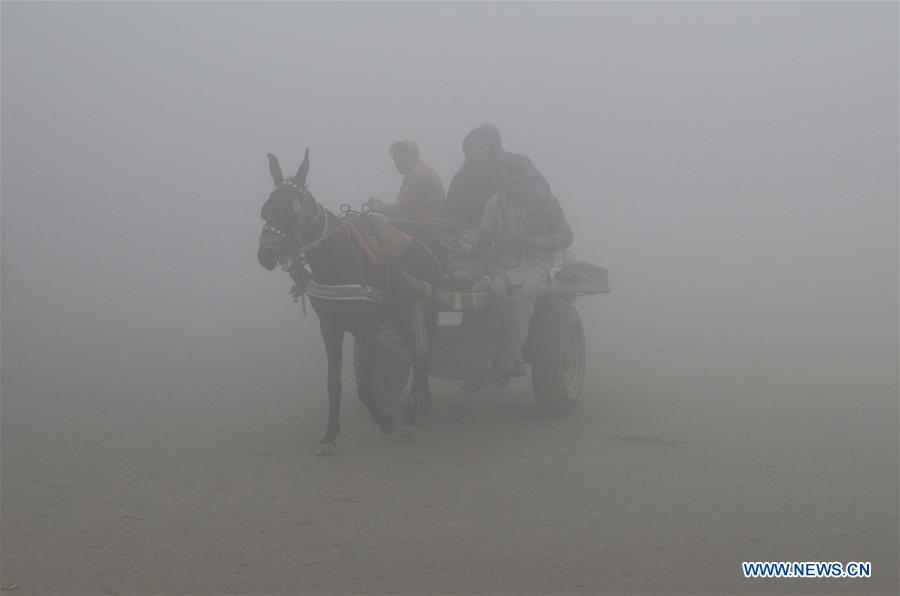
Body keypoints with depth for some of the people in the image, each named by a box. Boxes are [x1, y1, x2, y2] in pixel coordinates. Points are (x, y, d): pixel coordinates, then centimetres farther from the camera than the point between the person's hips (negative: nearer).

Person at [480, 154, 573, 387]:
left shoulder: (545, 200, 6)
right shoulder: (496, 203, 13)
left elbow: (566, 236, 5)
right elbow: (484, 239, 12)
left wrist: (534, 241, -8)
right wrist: (483, 238, -12)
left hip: (537, 261, -2)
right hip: (505, 263, 2)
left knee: (521, 292, -35)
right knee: (498, 290, -33)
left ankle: (504, 365, -29)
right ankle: (514, 360, -27)